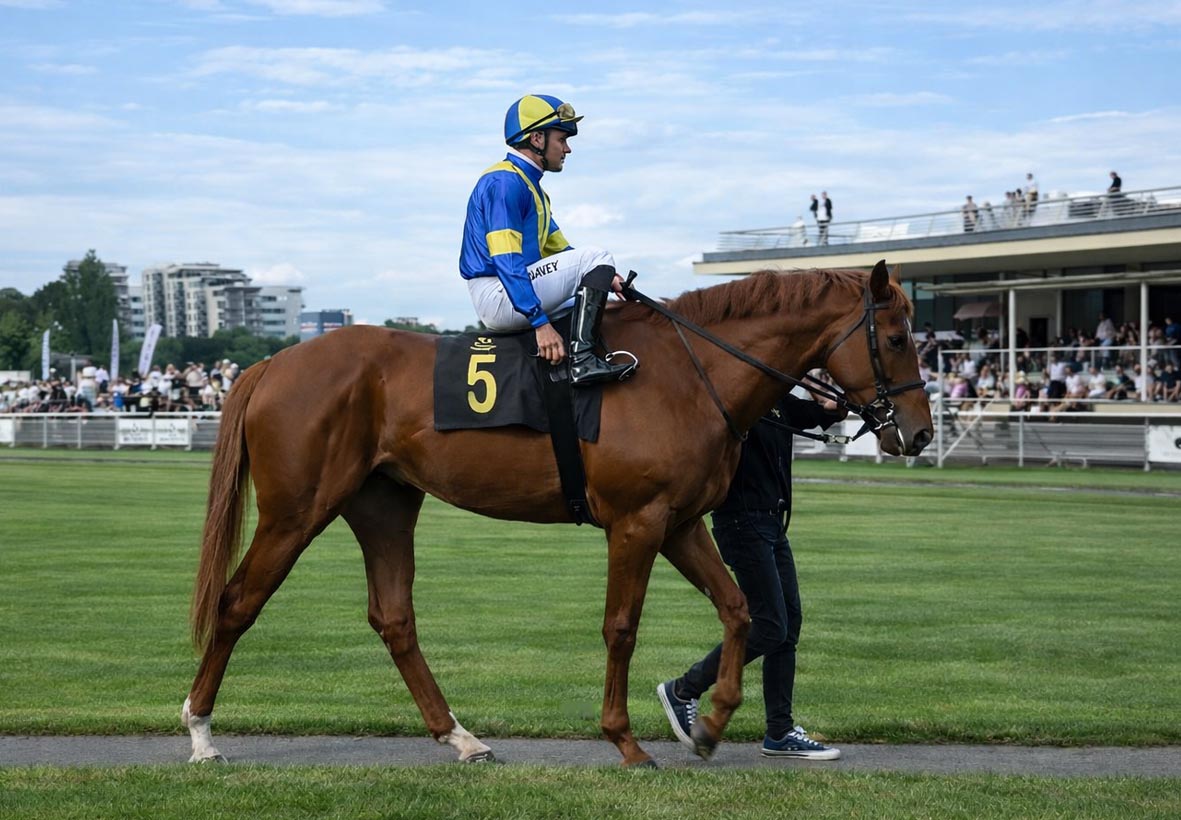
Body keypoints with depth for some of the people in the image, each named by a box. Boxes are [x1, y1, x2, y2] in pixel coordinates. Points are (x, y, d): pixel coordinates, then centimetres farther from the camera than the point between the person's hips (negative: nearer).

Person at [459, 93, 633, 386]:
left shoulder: (530, 186, 20)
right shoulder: (504, 181, -14)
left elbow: (559, 250, 24)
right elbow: (506, 261, -23)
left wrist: (606, 279, 8)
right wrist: (540, 323, -28)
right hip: (497, 295, -11)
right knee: (596, 256, -16)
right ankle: (582, 360, -26)